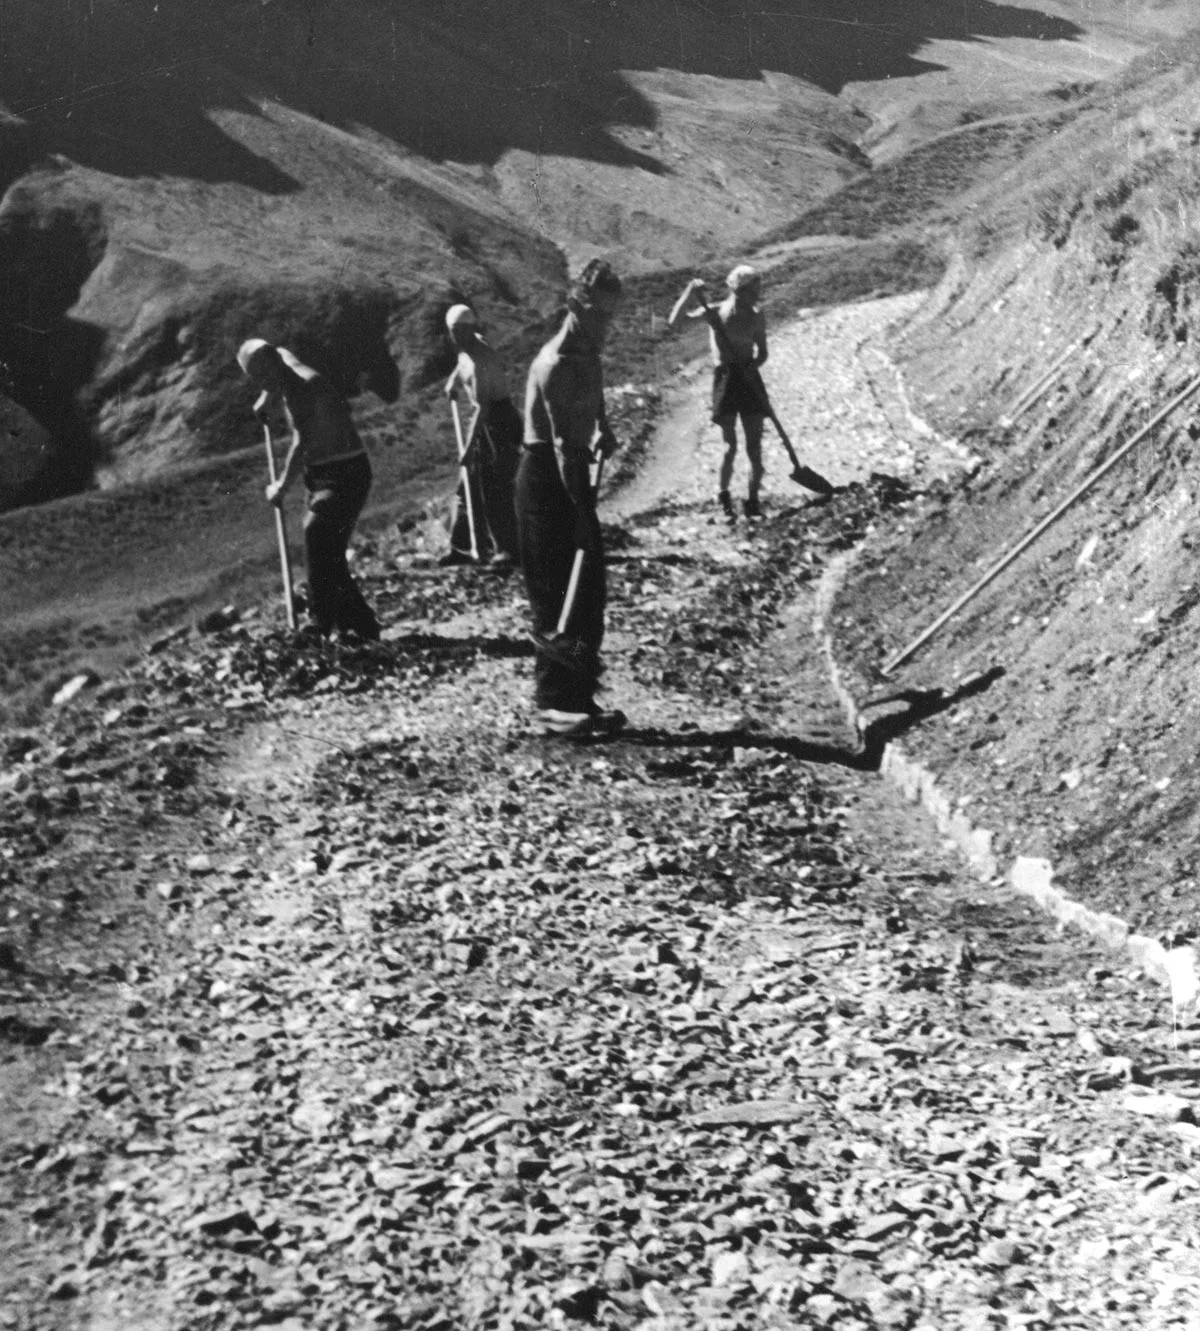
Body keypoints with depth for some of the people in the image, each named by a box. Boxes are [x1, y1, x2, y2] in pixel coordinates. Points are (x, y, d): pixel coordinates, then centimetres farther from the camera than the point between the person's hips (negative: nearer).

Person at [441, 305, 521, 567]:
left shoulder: (481, 360, -23)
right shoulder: (467, 349, 5)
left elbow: (482, 407, -29)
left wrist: (470, 447, -33)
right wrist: (454, 381, 16)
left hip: (500, 423, -9)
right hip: (481, 421, 9)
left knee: (495, 489, -10)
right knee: (468, 486, 9)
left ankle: (507, 549, -4)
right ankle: (462, 547, 14)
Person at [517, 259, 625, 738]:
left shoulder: (589, 355, 10)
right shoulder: (556, 363, -19)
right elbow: (563, 443, -25)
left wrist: (602, 430, 12)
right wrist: (581, 513, -28)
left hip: (573, 472, 9)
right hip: (546, 477, -9)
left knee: (589, 589, 10)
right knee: (557, 595, -8)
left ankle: (580, 698, 17)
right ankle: (552, 704, -3)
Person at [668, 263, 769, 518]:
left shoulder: (757, 315, 4)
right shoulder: (715, 313, -7)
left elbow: (762, 353, 11)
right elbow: (672, 323, -16)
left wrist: (752, 365, -10)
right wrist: (689, 293, -23)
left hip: (749, 379, 3)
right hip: (726, 379, -3)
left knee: (755, 446, 0)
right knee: (730, 445, -2)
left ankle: (753, 498, 10)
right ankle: (723, 494, 18)